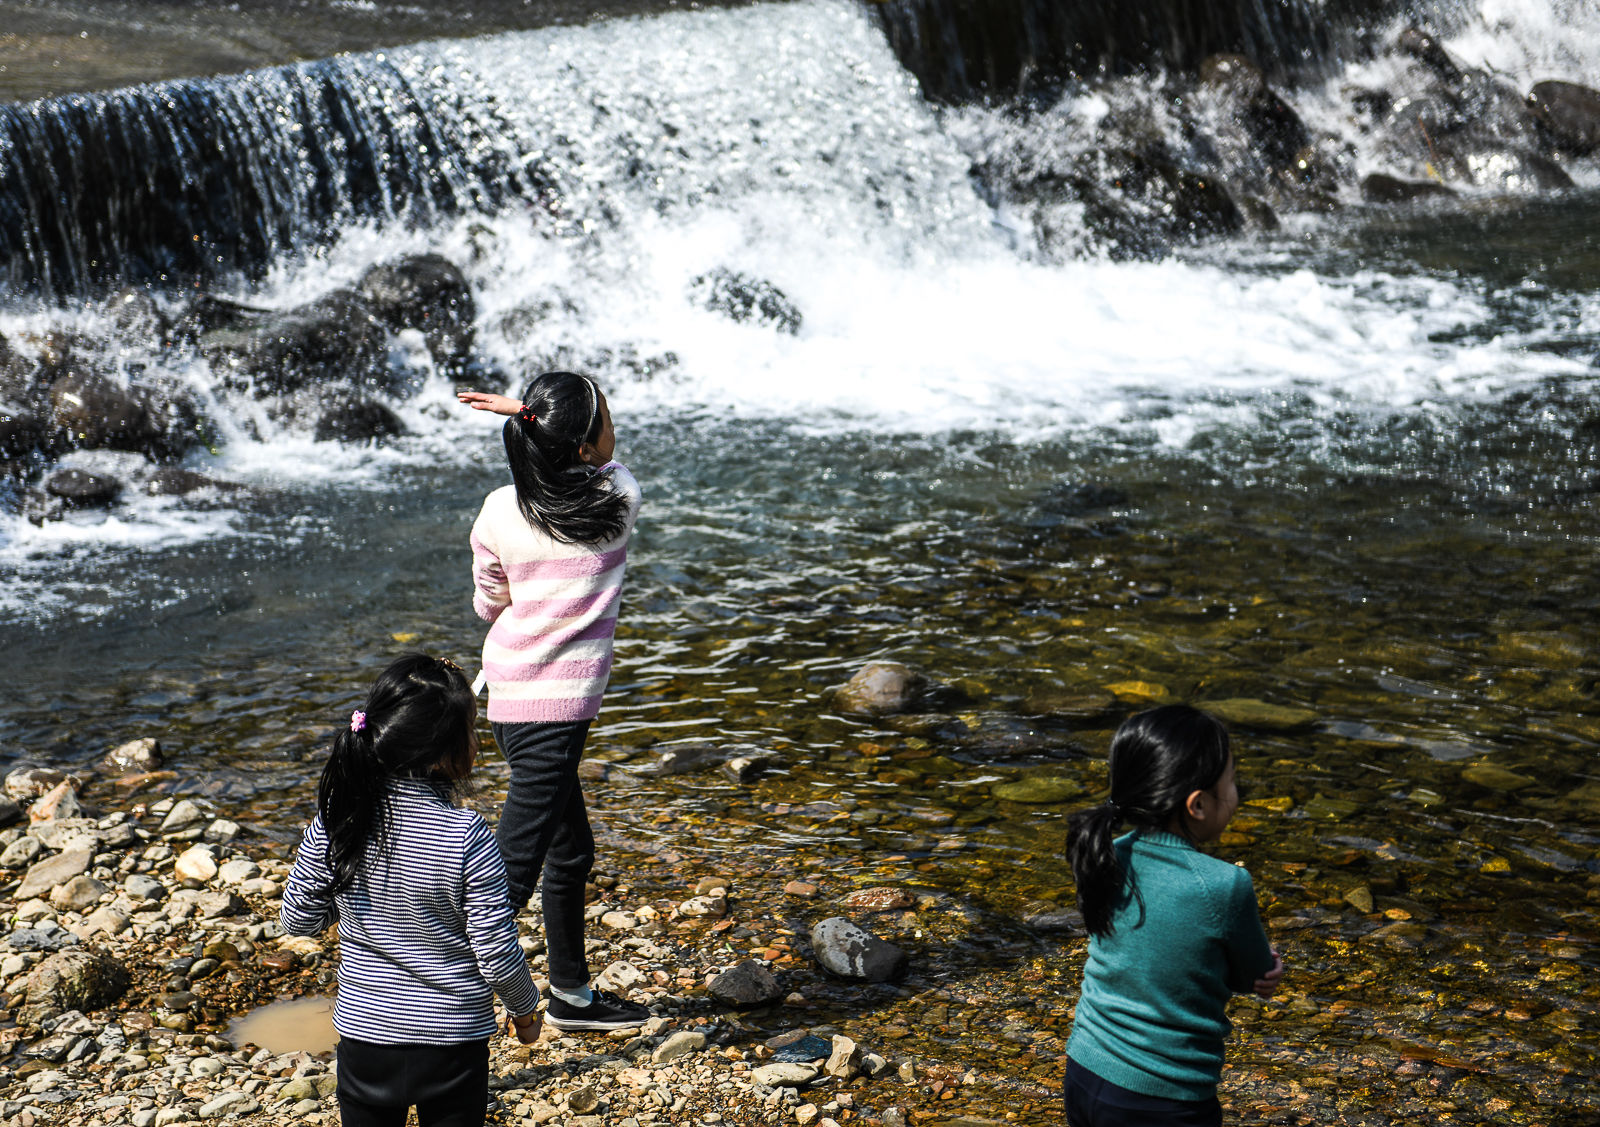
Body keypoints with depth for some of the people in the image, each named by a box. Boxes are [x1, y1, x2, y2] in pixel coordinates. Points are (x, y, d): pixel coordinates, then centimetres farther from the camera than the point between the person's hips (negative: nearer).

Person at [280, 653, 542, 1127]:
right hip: (453, 1038, -2)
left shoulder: (334, 822, -12)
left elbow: (298, 919, -1)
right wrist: (525, 1008, 3)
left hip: (363, 1030, 3)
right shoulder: (468, 838, -21)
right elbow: (496, 951, -15)